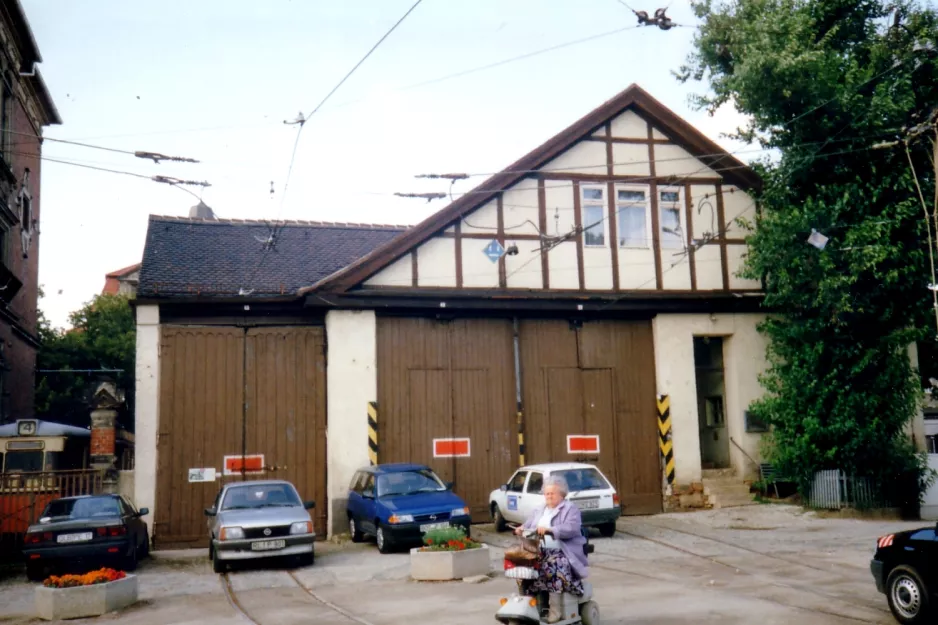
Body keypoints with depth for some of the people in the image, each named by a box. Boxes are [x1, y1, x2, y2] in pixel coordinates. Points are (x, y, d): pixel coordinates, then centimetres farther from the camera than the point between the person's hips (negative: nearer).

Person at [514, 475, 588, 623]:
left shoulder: (571, 509, 1)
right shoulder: (538, 510, 23)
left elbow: (572, 529, -16)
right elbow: (528, 525, 14)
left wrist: (549, 529, -27)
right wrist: (522, 529, -10)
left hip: (562, 552, -6)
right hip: (540, 551, 6)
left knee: (552, 567, -35)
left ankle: (555, 611, -27)